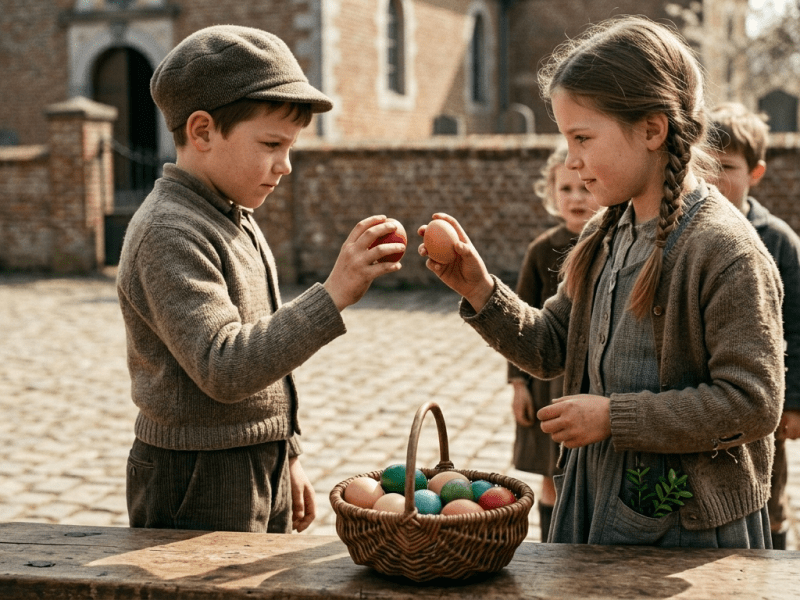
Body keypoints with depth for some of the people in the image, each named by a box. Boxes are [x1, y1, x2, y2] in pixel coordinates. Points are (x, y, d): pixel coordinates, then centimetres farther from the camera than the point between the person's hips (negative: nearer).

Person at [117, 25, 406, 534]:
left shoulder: (235, 220, 11)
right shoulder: (169, 232, -20)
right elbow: (224, 369, -30)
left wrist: (287, 455, 19)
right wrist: (334, 295, -35)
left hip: (260, 470, 9)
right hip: (201, 489, -9)